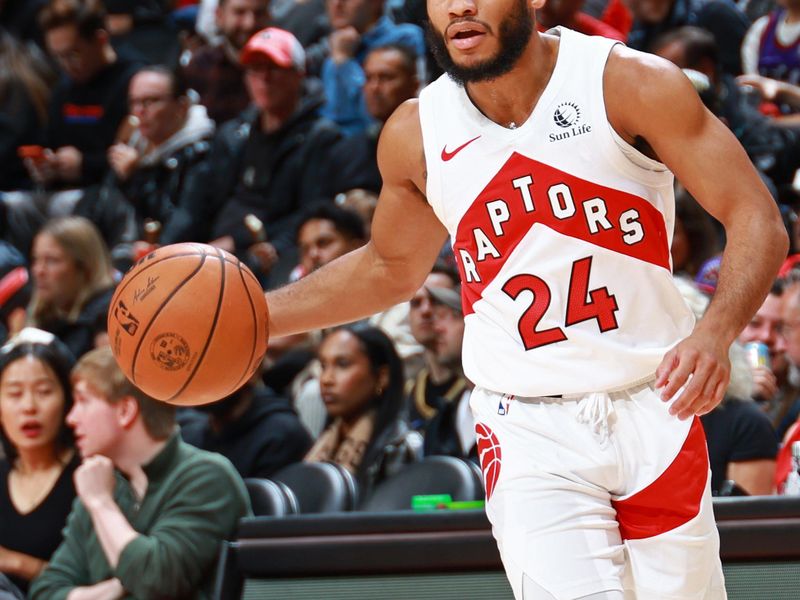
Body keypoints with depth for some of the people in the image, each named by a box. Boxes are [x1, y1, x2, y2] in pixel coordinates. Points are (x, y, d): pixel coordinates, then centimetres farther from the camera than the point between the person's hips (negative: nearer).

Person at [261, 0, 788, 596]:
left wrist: (715, 332, -26)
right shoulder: (416, 133, 0)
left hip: (653, 412, 0)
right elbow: (390, 269, 20)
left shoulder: (631, 85, -9)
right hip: (530, 433, 0)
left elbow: (757, 219, -8)